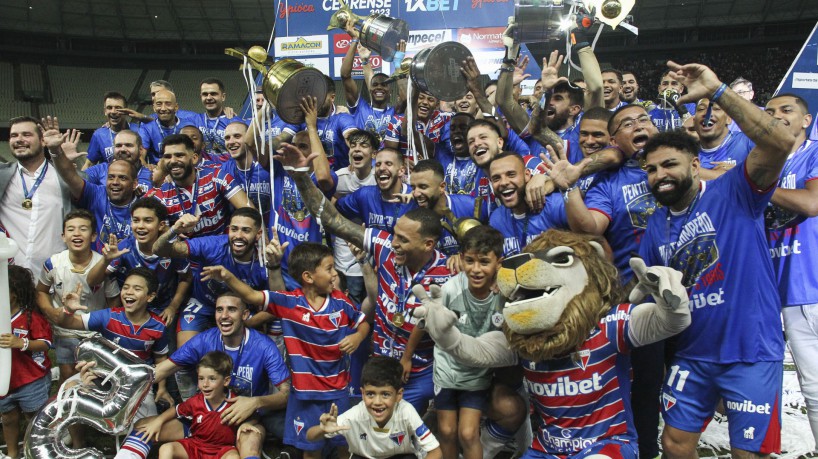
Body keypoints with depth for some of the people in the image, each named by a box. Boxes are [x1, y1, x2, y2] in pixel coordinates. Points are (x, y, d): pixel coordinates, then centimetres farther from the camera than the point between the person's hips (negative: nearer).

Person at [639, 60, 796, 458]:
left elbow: (781, 142, -27)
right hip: (693, 356, 5)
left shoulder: (733, 194, -10)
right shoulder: (656, 226, 7)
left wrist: (716, 91, -28)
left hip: (752, 354, -5)